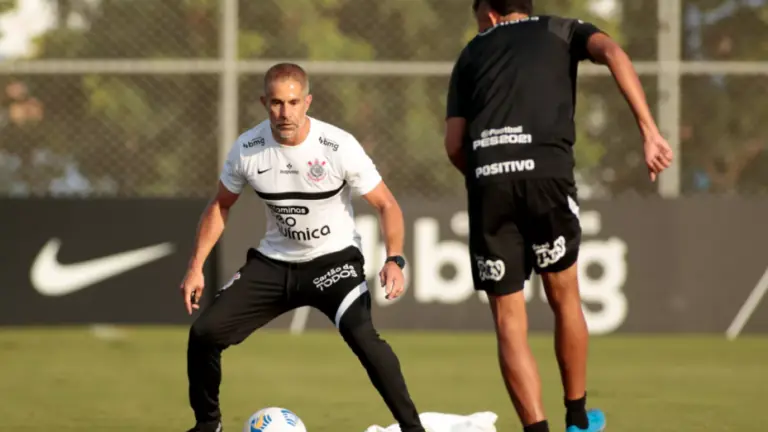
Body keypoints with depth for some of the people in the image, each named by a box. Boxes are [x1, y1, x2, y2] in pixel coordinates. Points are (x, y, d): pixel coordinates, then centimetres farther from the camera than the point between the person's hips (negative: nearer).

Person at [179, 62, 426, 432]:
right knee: (204, 332, -5)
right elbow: (220, 206, 7)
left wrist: (394, 260, -26)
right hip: (274, 262, 4)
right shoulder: (247, 149, -10)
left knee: (361, 334, -30)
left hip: (333, 259, -4)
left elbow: (385, 204, -11)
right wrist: (195, 267, 2)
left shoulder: (339, 147, -20)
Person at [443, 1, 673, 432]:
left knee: (509, 322, 6)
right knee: (565, 299, 19)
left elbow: (455, 146, 16)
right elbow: (612, 53, -1)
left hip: (487, 182, 1)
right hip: (547, 171, -1)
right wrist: (650, 132, -7)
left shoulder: (471, 54, 25)